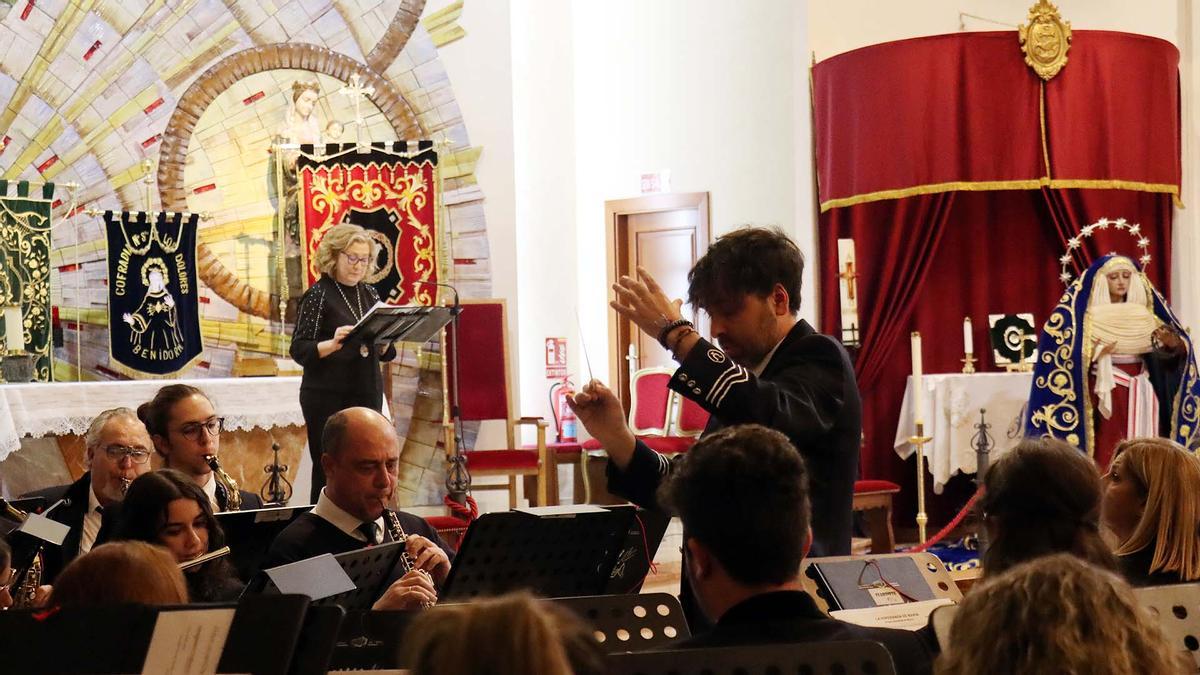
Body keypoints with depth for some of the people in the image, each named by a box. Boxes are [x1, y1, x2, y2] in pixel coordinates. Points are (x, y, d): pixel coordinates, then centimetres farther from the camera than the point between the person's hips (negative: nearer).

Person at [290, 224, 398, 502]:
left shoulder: (369, 294, 12)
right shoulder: (319, 294, -4)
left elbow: (386, 353, 15)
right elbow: (299, 350, -10)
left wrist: (384, 342, -7)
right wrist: (333, 344, -27)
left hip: (367, 394, 5)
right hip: (327, 396, -5)